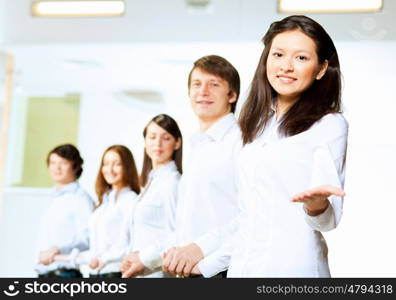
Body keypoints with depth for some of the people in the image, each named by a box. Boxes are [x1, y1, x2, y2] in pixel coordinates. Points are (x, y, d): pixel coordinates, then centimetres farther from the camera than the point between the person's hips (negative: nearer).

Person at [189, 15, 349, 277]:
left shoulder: (330, 125, -5)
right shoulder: (260, 125, 14)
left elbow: (328, 219, -10)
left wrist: (317, 204, -31)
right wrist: (209, 263, 18)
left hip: (292, 266, -6)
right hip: (242, 266, 6)